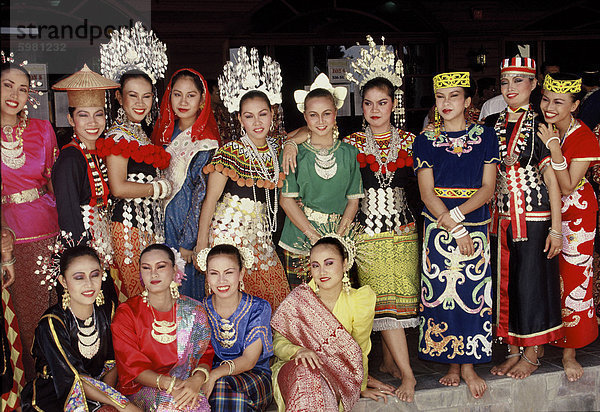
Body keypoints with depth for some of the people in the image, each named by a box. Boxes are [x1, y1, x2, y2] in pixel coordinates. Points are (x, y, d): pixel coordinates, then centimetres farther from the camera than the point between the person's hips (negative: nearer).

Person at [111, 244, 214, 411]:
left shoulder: (194, 310, 3)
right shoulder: (126, 313, -3)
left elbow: (206, 354, 0)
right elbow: (133, 367, -9)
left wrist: (197, 379, -24)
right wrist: (169, 383, -26)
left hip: (186, 383, 2)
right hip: (140, 389, -2)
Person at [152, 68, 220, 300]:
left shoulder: (205, 144, -14)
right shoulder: (166, 133, 7)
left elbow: (201, 197, -15)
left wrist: (187, 242, -16)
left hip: (190, 224, -6)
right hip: (164, 220, 6)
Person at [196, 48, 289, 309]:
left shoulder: (276, 149, 5)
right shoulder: (230, 152, -10)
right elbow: (210, 201, -7)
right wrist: (202, 243, -8)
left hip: (261, 235, 6)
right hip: (229, 231, -5)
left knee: (273, 297, 6)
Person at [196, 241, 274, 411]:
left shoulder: (258, 308, -5)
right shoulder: (201, 310, 2)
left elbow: (249, 360, -12)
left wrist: (215, 374, -30)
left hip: (254, 376, -2)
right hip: (209, 375, 2)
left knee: (224, 384, -34)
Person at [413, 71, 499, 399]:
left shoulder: (485, 136, 5)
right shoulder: (425, 141, 3)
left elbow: (488, 188, -1)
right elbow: (427, 192, -4)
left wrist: (457, 214, -15)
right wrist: (455, 229, -12)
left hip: (476, 227, 0)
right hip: (438, 229, 0)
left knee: (473, 294, 1)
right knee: (441, 293, 1)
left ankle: (469, 365, 14)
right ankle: (451, 364, 16)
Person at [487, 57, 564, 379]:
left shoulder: (540, 125, -7)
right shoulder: (492, 125, 8)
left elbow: (552, 178, -10)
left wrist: (556, 228, -12)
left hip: (534, 217, -5)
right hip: (500, 217, 5)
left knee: (532, 281, 3)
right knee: (504, 282, 10)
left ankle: (532, 354, 20)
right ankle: (513, 351, 25)